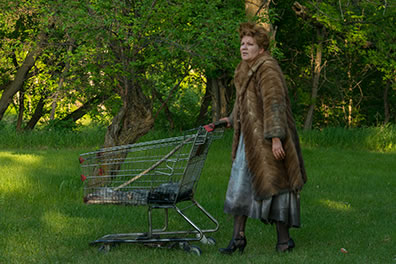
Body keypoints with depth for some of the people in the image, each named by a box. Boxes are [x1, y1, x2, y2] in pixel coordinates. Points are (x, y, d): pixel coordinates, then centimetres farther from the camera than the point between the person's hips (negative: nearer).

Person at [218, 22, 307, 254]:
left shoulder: (267, 69, -15)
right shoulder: (247, 70, 15)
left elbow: (274, 103, -23)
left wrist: (275, 137, -28)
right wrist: (233, 119, 42)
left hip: (266, 141, -10)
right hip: (249, 138, 10)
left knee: (272, 185, -4)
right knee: (240, 185, 10)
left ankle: (284, 240, 5)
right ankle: (238, 238, 14)